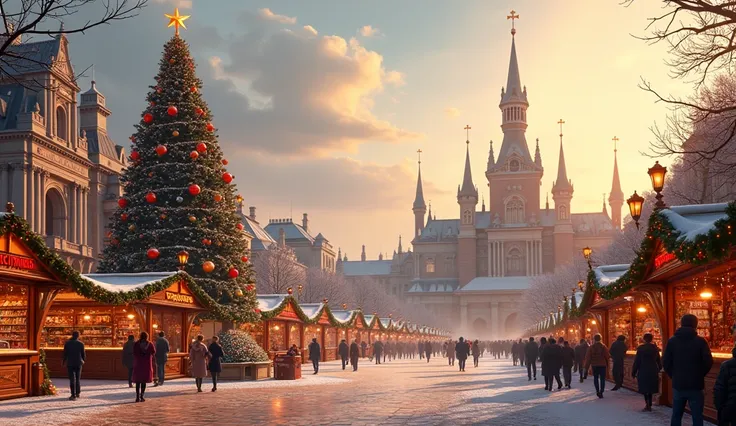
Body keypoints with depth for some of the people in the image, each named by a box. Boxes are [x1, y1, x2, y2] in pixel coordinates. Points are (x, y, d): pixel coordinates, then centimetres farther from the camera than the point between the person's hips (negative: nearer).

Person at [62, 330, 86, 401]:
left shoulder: (67, 343, -4)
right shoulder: (81, 343, -3)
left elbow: (65, 354, -4)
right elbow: (83, 354, 1)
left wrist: (63, 361, 13)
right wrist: (83, 360, 22)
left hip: (70, 363, -1)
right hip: (78, 363, 1)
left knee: (72, 379, -3)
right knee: (78, 378, 15)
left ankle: (73, 395, -8)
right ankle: (77, 393, 21)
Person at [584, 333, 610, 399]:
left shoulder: (591, 347, -3)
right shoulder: (603, 347, -4)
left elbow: (588, 357, -3)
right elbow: (607, 356, -2)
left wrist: (587, 366, 4)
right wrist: (607, 365, 9)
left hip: (594, 365, 1)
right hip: (602, 365, -1)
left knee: (595, 378, 14)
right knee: (602, 378, 3)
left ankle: (597, 391, 5)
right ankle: (601, 391, -6)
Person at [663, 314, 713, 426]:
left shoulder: (672, 341, 1)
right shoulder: (700, 341, -7)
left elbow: (666, 362, -1)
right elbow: (708, 362, -9)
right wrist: (700, 374, 9)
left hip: (678, 384, 3)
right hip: (695, 385, -3)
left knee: (676, 415, 12)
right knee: (697, 416, 1)